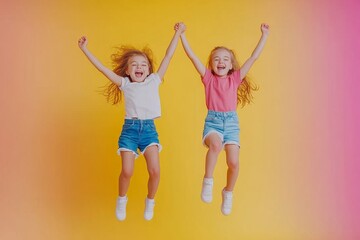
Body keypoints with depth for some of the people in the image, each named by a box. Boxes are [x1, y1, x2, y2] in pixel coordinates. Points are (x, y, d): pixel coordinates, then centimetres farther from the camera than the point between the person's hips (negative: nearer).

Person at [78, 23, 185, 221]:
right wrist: (85, 49, -2)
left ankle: (150, 201, 19)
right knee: (126, 171, -6)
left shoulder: (154, 81, 9)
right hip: (130, 128, 0)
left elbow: (168, 56, 9)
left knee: (155, 171, -9)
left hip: (149, 128, 1)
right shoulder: (125, 84, 7)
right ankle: (121, 200, 24)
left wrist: (177, 34, 9)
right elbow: (102, 68, 2)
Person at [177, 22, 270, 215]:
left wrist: (264, 35, 7)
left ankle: (228, 193, 19)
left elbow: (254, 57, 7)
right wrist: (181, 34, -4)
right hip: (213, 121, -2)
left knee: (233, 163, -10)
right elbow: (192, 56, -1)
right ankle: (207, 182, -15)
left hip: (231, 121, 2)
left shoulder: (235, 79, 8)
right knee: (215, 144, -35)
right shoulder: (208, 78, 5)